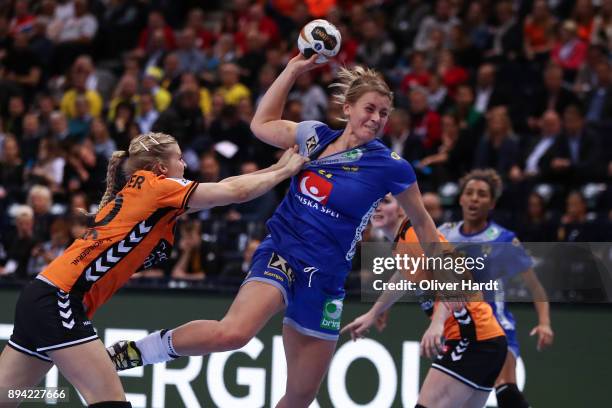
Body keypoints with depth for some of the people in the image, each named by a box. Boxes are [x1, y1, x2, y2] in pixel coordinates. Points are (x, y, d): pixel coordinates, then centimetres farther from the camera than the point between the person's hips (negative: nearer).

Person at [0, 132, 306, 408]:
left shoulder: (137, 192, 19)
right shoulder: (152, 184, -3)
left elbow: (224, 188, 21)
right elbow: (237, 192, -3)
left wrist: (275, 168, 20)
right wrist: (286, 170, 10)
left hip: (41, 296, 9)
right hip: (58, 298, -9)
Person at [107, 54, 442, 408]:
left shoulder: (389, 166, -3)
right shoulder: (315, 135, 4)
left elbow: (422, 223, 11)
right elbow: (262, 125, 21)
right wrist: (294, 69, 17)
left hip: (325, 282, 1)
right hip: (280, 255, -1)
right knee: (233, 332, -32)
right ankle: (134, 351, -16)